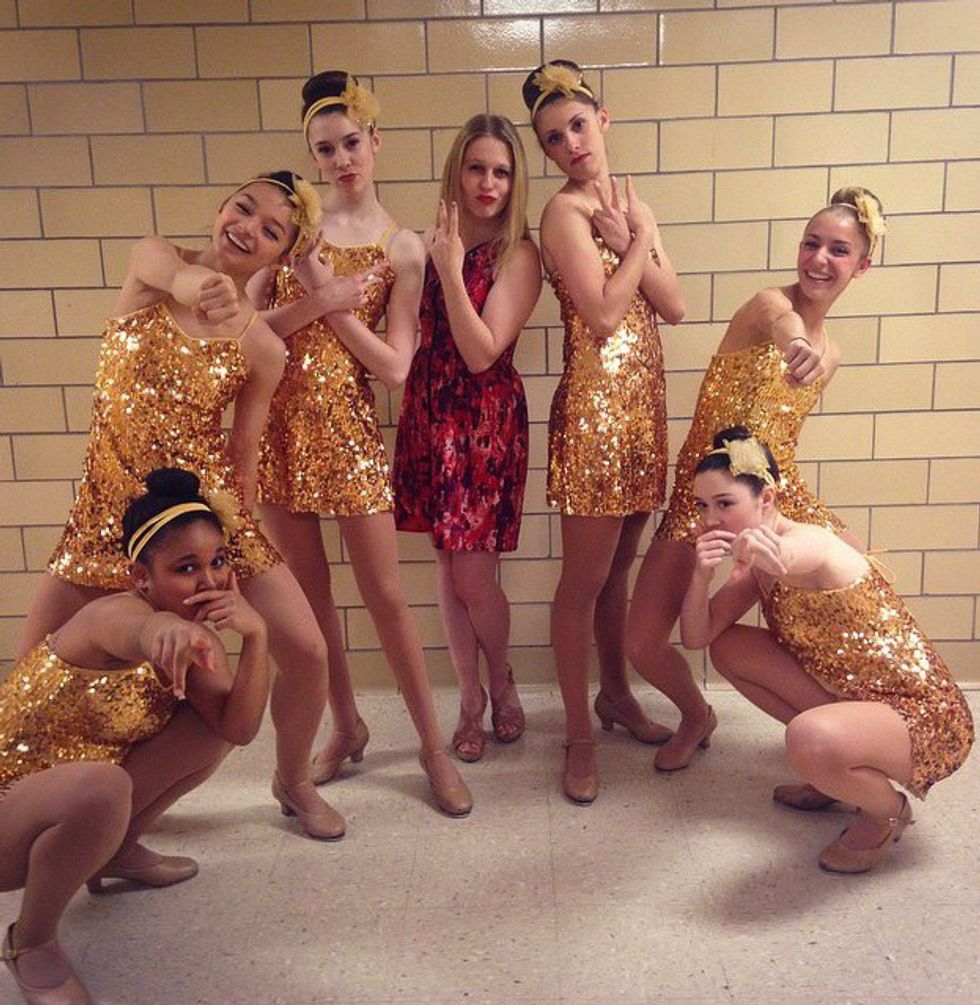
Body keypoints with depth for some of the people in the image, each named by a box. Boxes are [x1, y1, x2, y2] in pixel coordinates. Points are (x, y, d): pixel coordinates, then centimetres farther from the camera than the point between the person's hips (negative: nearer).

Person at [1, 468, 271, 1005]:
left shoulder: (196, 637, -6)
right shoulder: (112, 614, -28)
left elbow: (239, 729, -18)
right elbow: (142, 634, -54)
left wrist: (256, 634, -32)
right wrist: (170, 631, -78)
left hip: (79, 807, 7)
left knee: (214, 720, -5)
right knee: (101, 788, -38)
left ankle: (117, 851, 14)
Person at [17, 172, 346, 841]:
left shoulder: (262, 347, -4)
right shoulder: (151, 258, -2)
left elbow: (244, 453, 3)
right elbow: (178, 278, -26)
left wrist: (241, 538, 1)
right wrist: (201, 286, -49)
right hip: (110, 507, 1)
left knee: (305, 649, -7)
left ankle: (293, 781, 22)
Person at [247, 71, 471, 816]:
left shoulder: (402, 249, 1)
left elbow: (395, 368, -6)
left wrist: (332, 304, -11)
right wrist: (319, 300, -13)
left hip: (348, 423, -2)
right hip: (278, 419, 3)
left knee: (386, 596, 0)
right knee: (307, 588, 10)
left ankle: (434, 745, 17)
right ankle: (347, 726, 30)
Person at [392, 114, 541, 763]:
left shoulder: (519, 255, -7)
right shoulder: (432, 244, 7)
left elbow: (482, 352, -17)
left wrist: (452, 271, -20)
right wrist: (437, 261, -3)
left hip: (487, 418, -4)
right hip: (429, 412, 5)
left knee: (473, 573, -5)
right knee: (447, 563, 9)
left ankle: (502, 682, 26)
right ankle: (471, 697, 27)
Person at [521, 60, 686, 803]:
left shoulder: (631, 204, 15)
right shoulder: (566, 211, -7)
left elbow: (674, 306, 6)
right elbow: (602, 314, -18)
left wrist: (630, 237, -6)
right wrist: (641, 240, -6)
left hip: (644, 401, 7)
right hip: (594, 405, -7)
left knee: (619, 566, 18)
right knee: (584, 580, 1)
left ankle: (617, 695, 35)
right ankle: (580, 737, 14)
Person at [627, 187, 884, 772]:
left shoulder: (829, 358, 9)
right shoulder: (768, 303, -12)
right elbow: (776, 318, -39)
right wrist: (793, 338, -62)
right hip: (703, 495, -5)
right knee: (643, 644, -11)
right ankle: (697, 717, 24)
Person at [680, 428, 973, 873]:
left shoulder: (811, 541, -22)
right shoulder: (756, 567, 3)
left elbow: (784, 556, -48)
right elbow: (696, 636, -4)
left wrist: (762, 550, -71)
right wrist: (701, 575, -23)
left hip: (924, 717, -8)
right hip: (850, 695, 8)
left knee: (808, 739, -38)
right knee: (727, 647, 1)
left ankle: (888, 811, -1)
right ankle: (838, 770, 14)